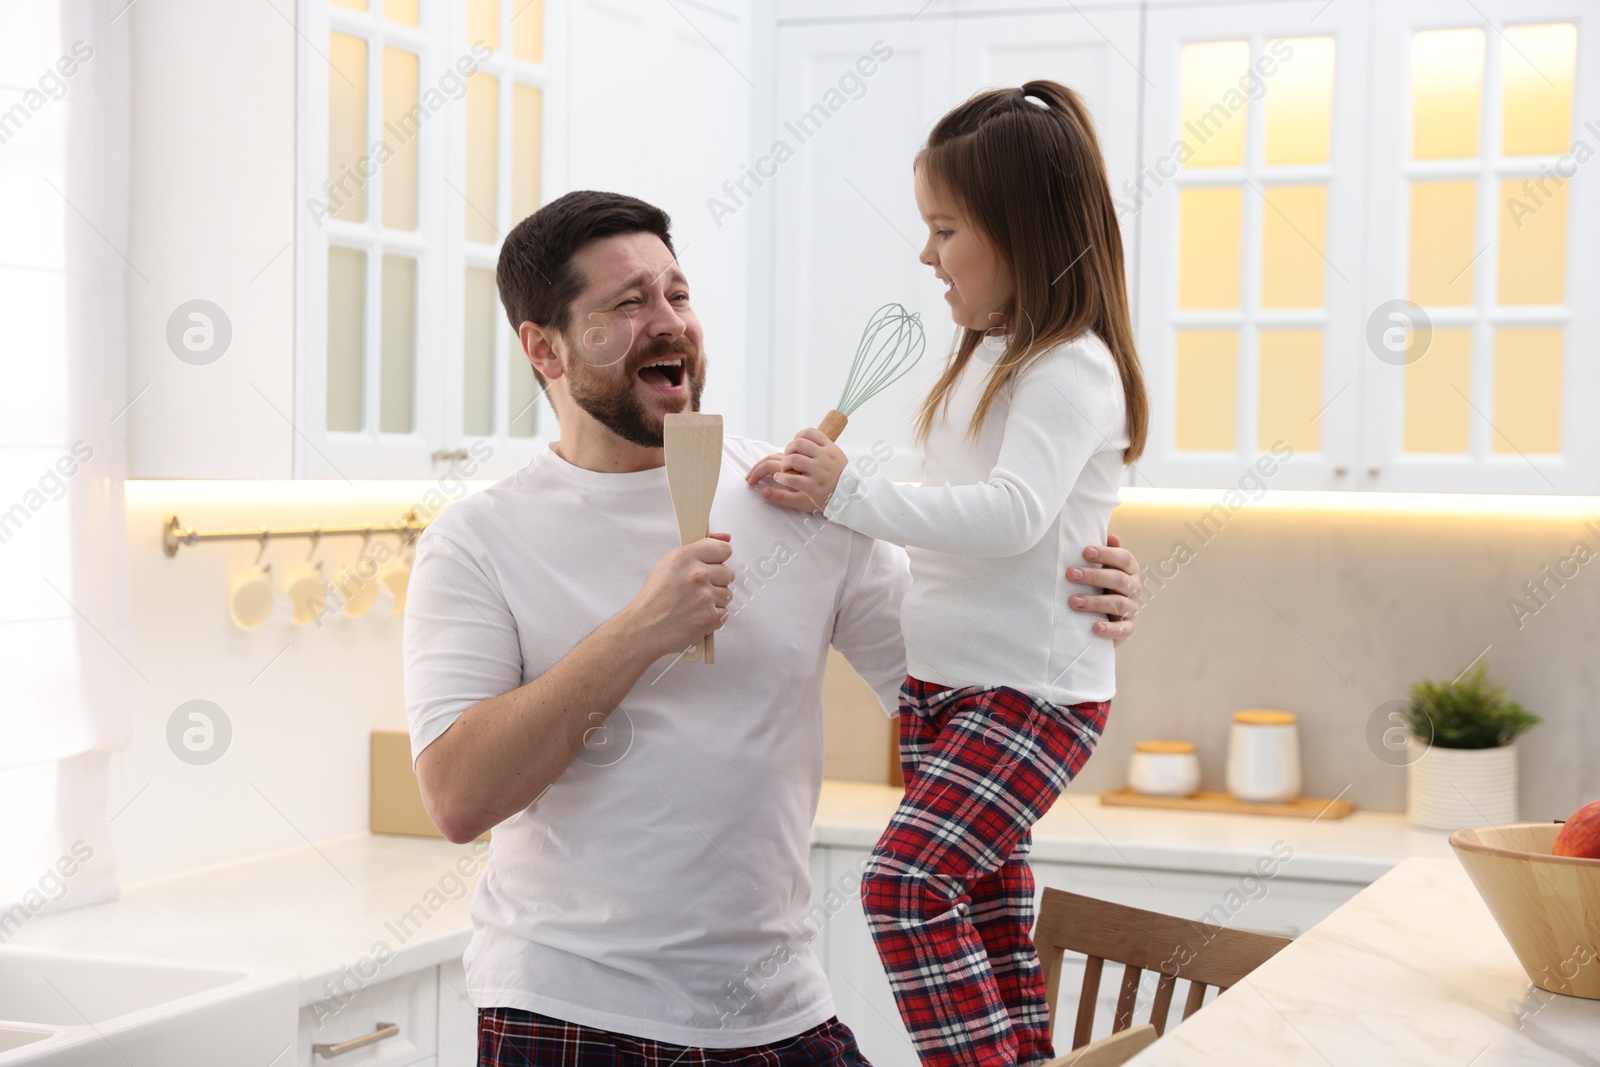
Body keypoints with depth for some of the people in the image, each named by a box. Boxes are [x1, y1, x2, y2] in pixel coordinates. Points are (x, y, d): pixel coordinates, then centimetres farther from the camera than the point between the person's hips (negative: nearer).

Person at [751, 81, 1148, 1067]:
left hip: (1031, 689, -10)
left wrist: (848, 495, -30)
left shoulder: (1071, 369, -16)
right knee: (987, 894, 15)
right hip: (946, 681, 10)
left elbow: (1012, 514, -30)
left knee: (910, 880, -22)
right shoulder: (990, 357, 14)